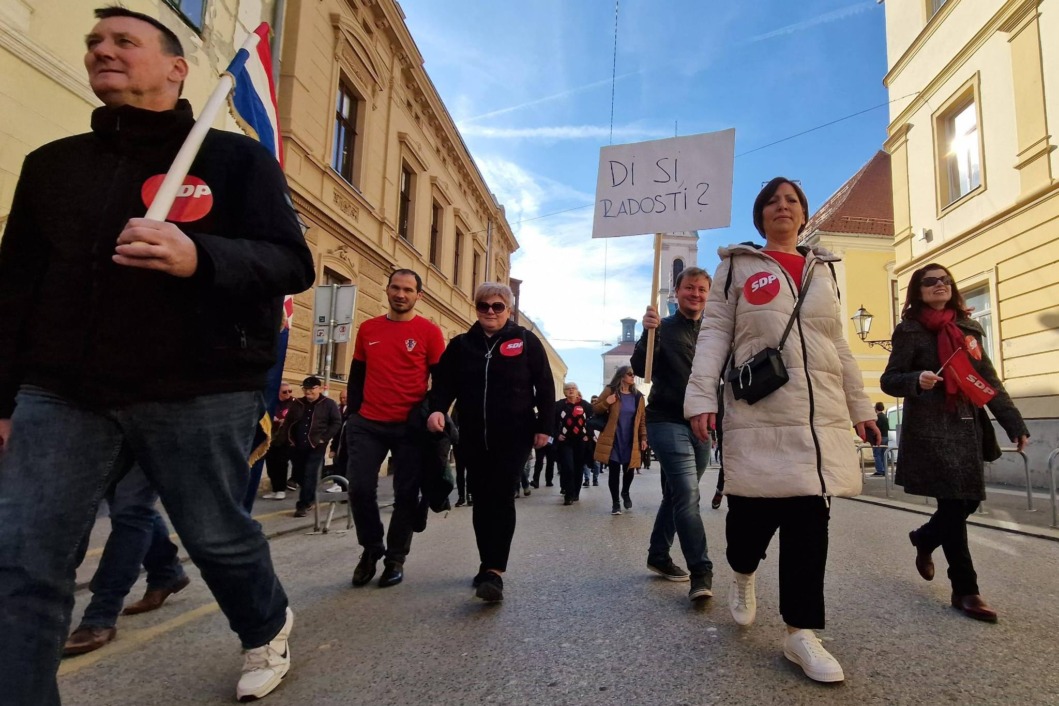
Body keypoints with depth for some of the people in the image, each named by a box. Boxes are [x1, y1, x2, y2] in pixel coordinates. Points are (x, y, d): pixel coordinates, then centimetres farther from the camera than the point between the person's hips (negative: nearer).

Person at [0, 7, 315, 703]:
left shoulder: (236, 157, 4)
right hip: (61, 396, 4)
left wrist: (199, 257, -25)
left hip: (199, 396, -3)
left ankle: (268, 627, 39)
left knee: (217, 536, 9)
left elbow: (292, 263, -6)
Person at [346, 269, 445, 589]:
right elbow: (356, 376, 16)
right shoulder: (368, 329, 10)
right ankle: (371, 549, 21)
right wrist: (353, 414, 8)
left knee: (406, 495, 4)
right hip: (368, 424, 3)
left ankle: (395, 559, 20)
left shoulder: (429, 331, -2)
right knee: (360, 489, -2)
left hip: (410, 426, -2)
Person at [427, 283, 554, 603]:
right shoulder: (461, 344, 10)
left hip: (514, 436, -3)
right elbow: (444, 382, 5)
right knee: (481, 501, 9)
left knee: (501, 498, -11)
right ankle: (489, 565, 23)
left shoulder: (526, 341, 3)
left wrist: (543, 427, -5)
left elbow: (545, 386, 2)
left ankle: (494, 572, -14)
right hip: (473, 438, 4)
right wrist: (437, 408, -16)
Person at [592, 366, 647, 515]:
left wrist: (643, 438, 3)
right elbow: (595, 409, 2)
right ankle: (615, 502, 13)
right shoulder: (610, 391, -1)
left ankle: (625, 493, 35)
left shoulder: (638, 396, 7)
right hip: (613, 440, -3)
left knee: (629, 470, 4)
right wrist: (606, 403, -16)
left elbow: (642, 420, 10)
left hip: (630, 442, 3)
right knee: (614, 470, -1)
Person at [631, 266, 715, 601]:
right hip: (668, 422, -6)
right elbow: (640, 369, -15)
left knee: (677, 495, 15)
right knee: (687, 495, -15)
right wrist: (648, 333, -30)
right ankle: (701, 572, -12)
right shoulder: (663, 328, -3)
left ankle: (658, 555, 29)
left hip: (701, 426, 6)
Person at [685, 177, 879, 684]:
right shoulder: (737, 265, 8)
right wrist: (701, 396, -11)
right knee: (754, 509, -2)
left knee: (810, 519, 1)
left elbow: (838, 345, 21)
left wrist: (860, 406, 17)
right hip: (758, 412, -3)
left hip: (821, 414, 4)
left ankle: (801, 633, 11)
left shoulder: (823, 269, 20)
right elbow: (714, 333, 0)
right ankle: (742, 574, 33)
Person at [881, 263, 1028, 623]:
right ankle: (965, 590, 6)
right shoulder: (910, 330, -3)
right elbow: (888, 380, -4)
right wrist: (916, 380, -25)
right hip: (929, 429, -6)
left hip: (967, 427, 6)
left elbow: (989, 380, 13)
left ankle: (924, 539, 37)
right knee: (953, 503, -5)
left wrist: (1014, 423, 7)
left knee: (969, 500, 8)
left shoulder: (968, 328, 13)